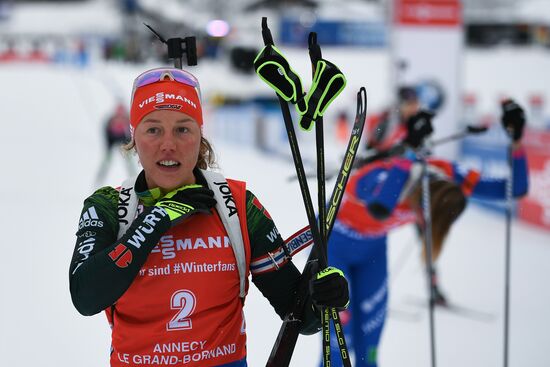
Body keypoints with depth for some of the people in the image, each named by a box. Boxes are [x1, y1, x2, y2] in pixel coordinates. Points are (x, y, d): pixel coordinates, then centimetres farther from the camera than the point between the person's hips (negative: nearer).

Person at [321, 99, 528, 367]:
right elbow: (379, 209, -64)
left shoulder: (448, 176, -22)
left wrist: (515, 139, -33)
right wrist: (409, 149, -65)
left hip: (373, 248, 6)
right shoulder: (387, 176, -39)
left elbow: (515, 188, -20)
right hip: (333, 244, -5)